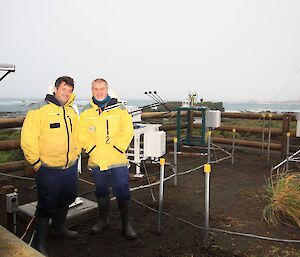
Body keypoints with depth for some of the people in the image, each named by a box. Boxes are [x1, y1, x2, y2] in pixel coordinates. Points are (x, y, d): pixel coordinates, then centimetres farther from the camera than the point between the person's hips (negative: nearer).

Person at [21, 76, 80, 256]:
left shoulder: (72, 112, 9)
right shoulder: (40, 110, -12)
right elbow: (28, 139, -15)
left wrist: (76, 153, 13)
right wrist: (36, 163, -14)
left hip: (71, 167, 7)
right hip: (49, 169, -7)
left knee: (66, 200, 21)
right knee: (47, 205, 2)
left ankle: (59, 228, 44)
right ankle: (40, 242, 20)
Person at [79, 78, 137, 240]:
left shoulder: (119, 109, 1)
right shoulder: (86, 112, 7)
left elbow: (128, 131, -3)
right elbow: (82, 134, 3)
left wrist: (117, 148, -10)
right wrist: (92, 149, -8)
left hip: (117, 159, -2)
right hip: (97, 160, 3)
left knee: (122, 192, 0)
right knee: (101, 192, 16)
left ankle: (126, 224, 16)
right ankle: (103, 220, 35)